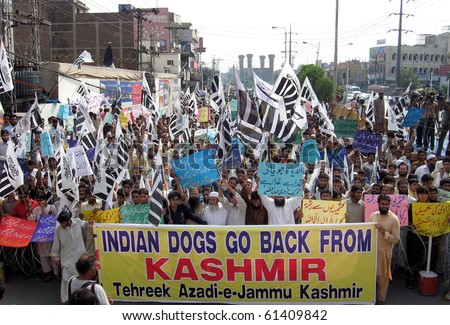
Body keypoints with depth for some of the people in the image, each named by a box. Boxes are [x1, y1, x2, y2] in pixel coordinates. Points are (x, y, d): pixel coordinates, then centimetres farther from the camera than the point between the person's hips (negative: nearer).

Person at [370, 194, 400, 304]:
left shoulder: (393, 219, -10)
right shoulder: (373, 215, 4)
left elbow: (396, 239, -13)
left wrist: (383, 231, -23)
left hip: (384, 252, -4)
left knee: (382, 277, 7)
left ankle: (380, 299, 24)